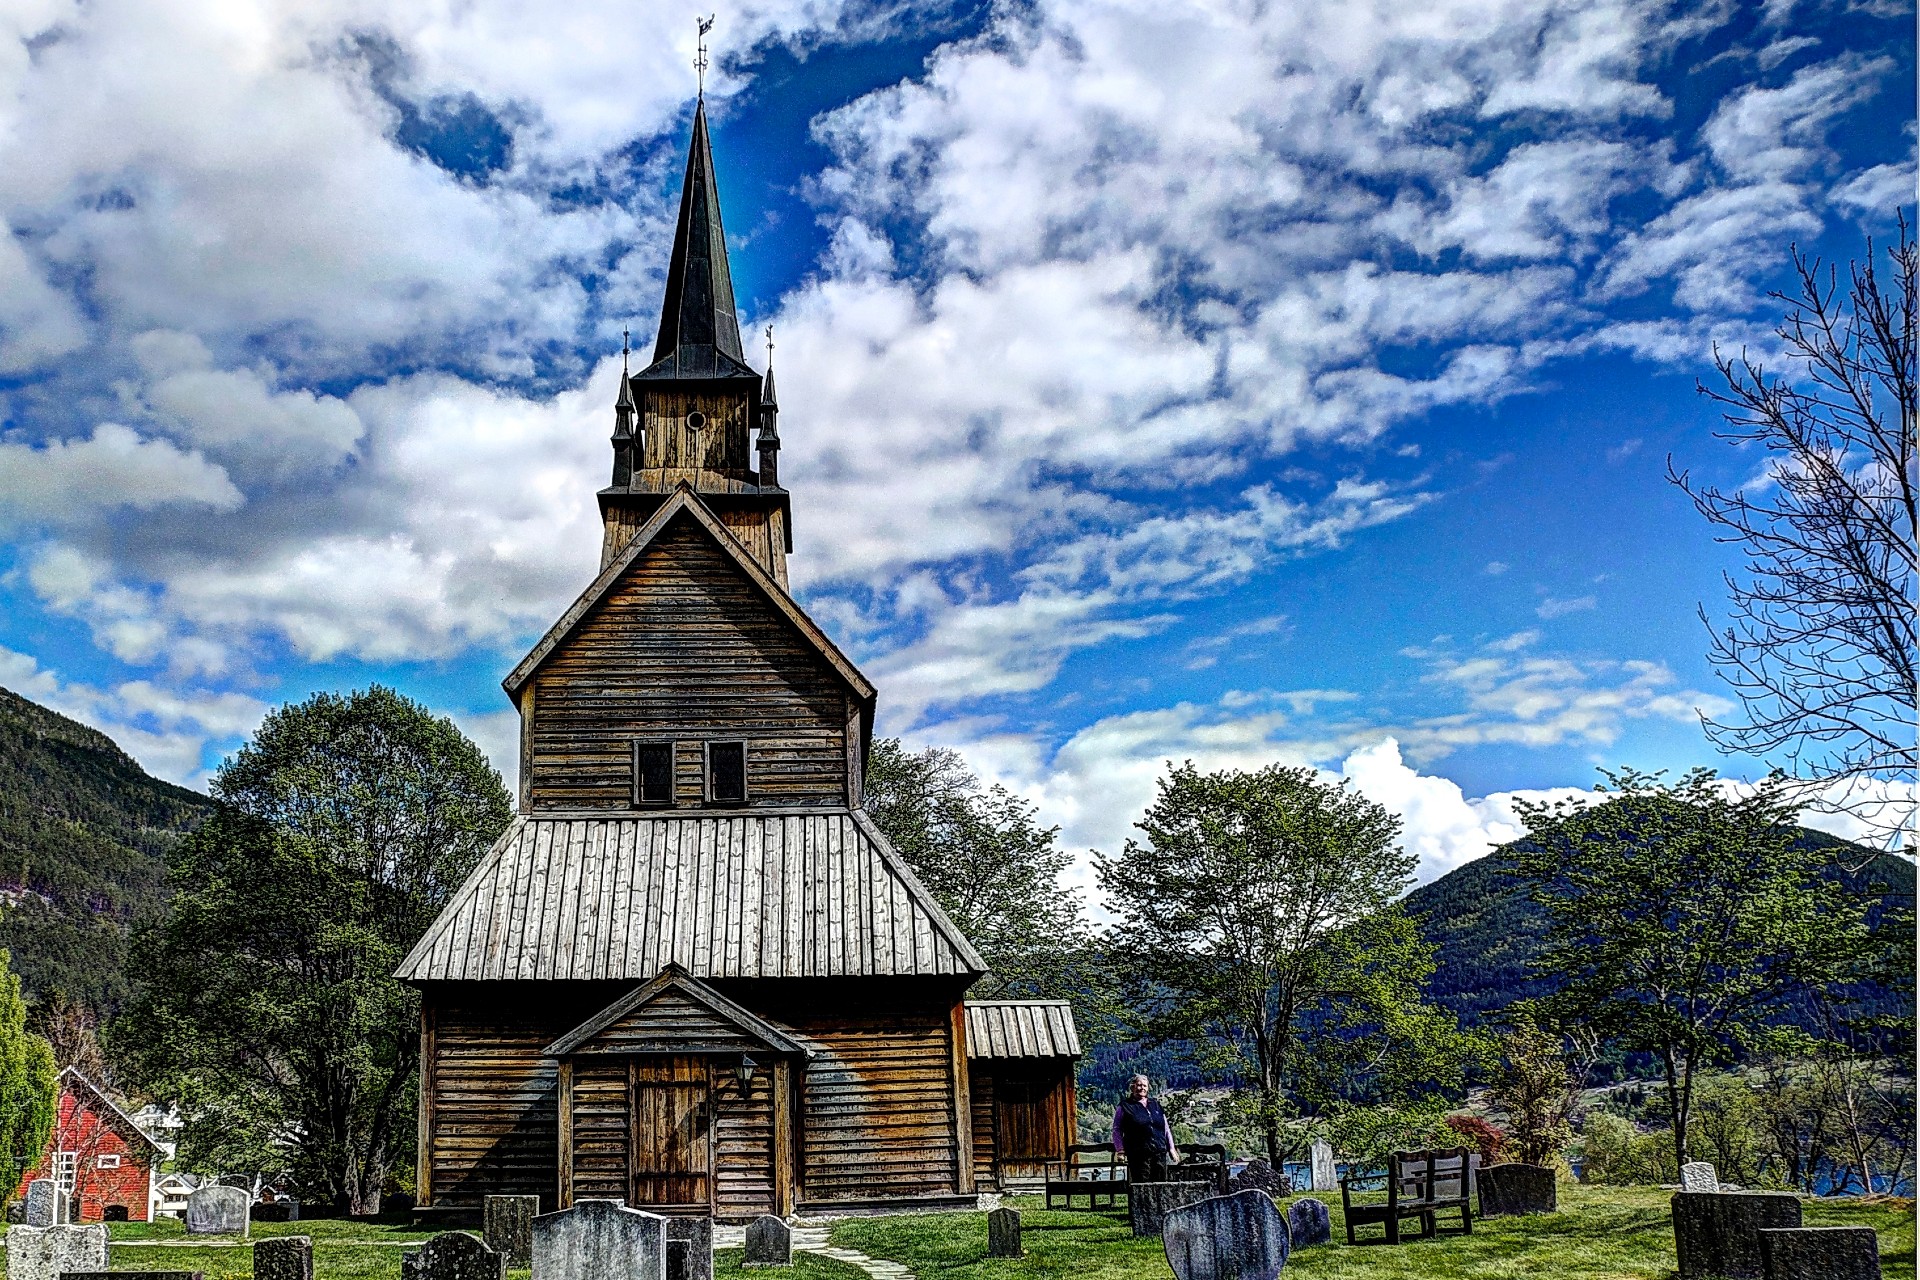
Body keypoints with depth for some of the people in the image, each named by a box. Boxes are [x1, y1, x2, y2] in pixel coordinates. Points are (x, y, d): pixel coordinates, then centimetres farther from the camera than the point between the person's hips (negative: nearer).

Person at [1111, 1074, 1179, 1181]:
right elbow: (1117, 1131, 4)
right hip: (1139, 1155, -5)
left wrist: (1171, 1148, 18)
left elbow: (1166, 1129, 23)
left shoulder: (1155, 1105, 18)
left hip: (1160, 1153, 5)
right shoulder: (1125, 1107, 4)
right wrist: (1120, 1150, -5)